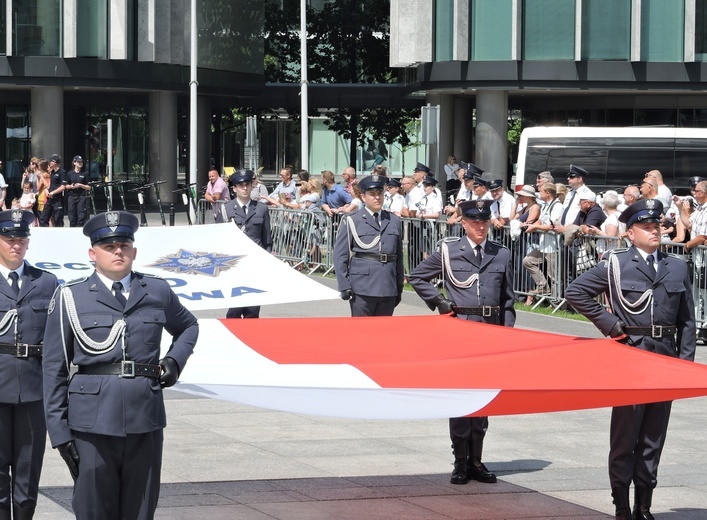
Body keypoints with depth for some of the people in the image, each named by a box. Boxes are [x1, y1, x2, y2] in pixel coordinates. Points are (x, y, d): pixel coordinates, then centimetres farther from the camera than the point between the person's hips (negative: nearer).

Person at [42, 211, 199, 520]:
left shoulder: (157, 292, 10)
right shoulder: (70, 297, 2)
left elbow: (188, 327, 31)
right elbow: (55, 368, 2)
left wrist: (175, 360, 10)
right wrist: (59, 432, -3)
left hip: (145, 420, 2)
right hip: (93, 422, -2)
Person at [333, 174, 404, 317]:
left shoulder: (394, 221, 14)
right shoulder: (351, 222, 2)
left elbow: (399, 256, 16)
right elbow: (340, 256, 0)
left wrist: (399, 286, 14)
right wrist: (344, 287, -7)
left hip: (388, 290, 4)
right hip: (362, 290, -4)